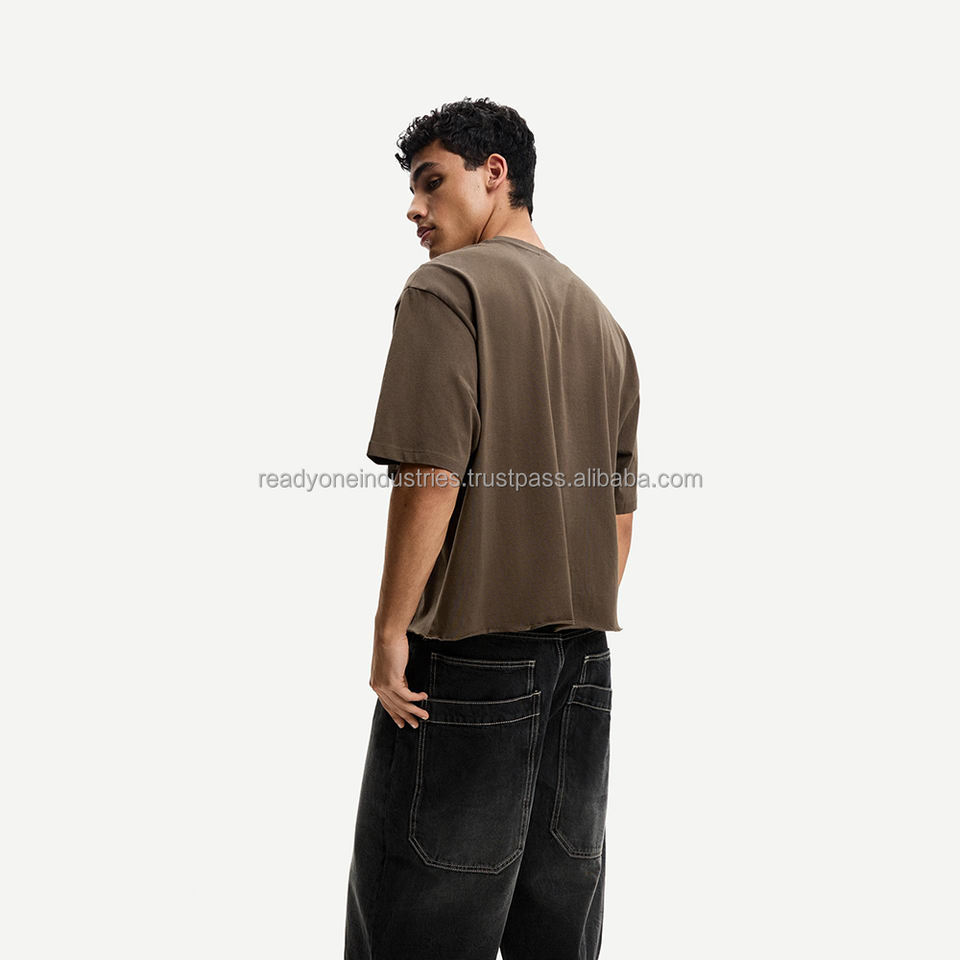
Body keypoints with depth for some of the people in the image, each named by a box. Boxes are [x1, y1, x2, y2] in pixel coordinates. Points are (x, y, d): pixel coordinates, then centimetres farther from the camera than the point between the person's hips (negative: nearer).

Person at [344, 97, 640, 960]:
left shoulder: (447, 287, -6)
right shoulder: (601, 318, 16)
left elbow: (432, 477, -17)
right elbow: (621, 508, 14)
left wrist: (391, 628, -11)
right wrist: (582, 623, 19)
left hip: (468, 649, -7)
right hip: (583, 654, 8)